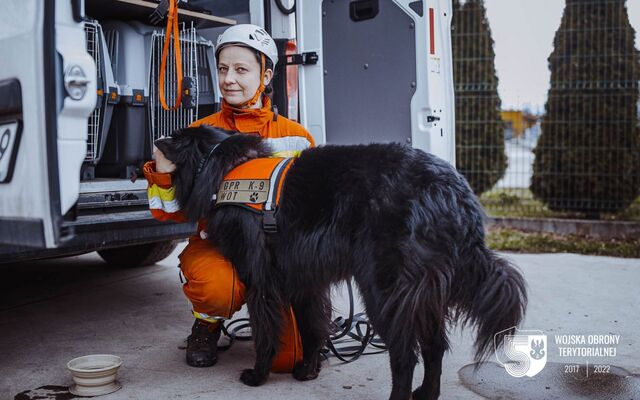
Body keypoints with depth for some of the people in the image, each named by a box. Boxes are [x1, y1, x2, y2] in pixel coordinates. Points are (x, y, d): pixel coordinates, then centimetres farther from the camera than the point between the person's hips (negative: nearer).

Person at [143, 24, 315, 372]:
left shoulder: (295, 137, 0)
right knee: (216, 288, -37)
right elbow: (172, 213, -1)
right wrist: (163, 173, -19)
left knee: (287, 358, -13)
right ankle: (207, 325, 3)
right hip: (216, 245, 0)